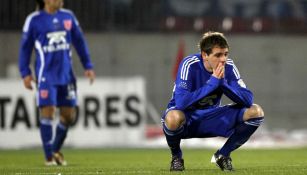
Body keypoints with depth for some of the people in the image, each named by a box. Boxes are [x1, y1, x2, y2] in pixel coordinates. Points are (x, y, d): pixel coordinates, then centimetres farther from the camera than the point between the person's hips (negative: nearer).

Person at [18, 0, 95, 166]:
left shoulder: (68, 16, 7)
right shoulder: (34, 20, -4)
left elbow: (79, 42, 14)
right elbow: (25, 47, 2)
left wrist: (88, 66, 11)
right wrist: (25, 73, -3)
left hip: (66, 75, 4)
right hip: (46, 76, -4)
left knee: (68, 115, 6)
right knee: (47, 112, -10)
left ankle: (56, 150, 26)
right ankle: (49, 156, -1)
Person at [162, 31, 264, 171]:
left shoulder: (228, 67, -10)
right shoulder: (190, 65, -23)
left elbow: (248, 100, -16)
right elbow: (181, 102, -35)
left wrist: (223, 82, -27)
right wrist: (212, 83, -32)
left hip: (211, 119, 4)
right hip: (187, 119, -4)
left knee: (255, 112, -13)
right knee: (173, 117, -41)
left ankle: (222, 155, 5)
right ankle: (176, 156, -6)